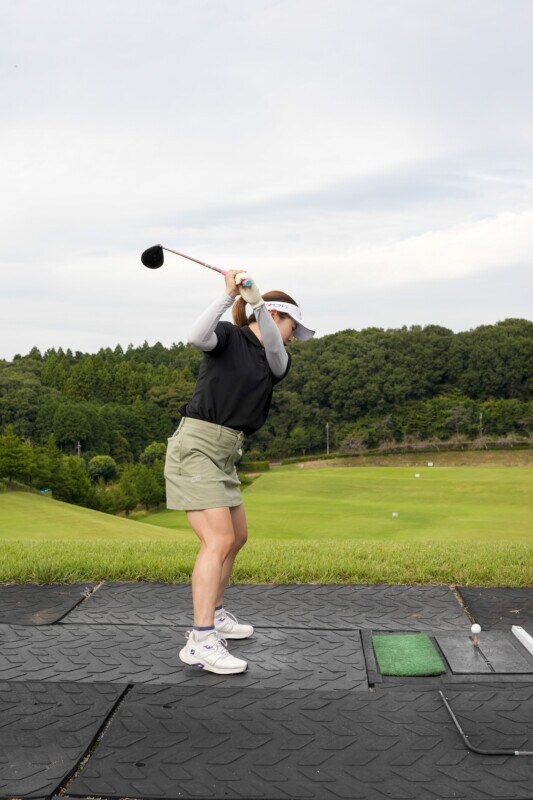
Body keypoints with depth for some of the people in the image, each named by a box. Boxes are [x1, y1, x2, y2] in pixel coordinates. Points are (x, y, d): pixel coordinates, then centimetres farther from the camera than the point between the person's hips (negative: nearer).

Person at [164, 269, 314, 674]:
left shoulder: (276, 363, 15)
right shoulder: (228, 336, -2)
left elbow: (275, 353, -11)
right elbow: (198, 337, -25)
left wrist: (257, 302, -25)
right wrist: (229, 295, -29)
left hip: (225, 454, 9)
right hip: (196, 446, -9)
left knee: (237, 537, 18)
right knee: (219, 540, -16)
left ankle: (215, 614, 35)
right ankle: (200, 642, -16)